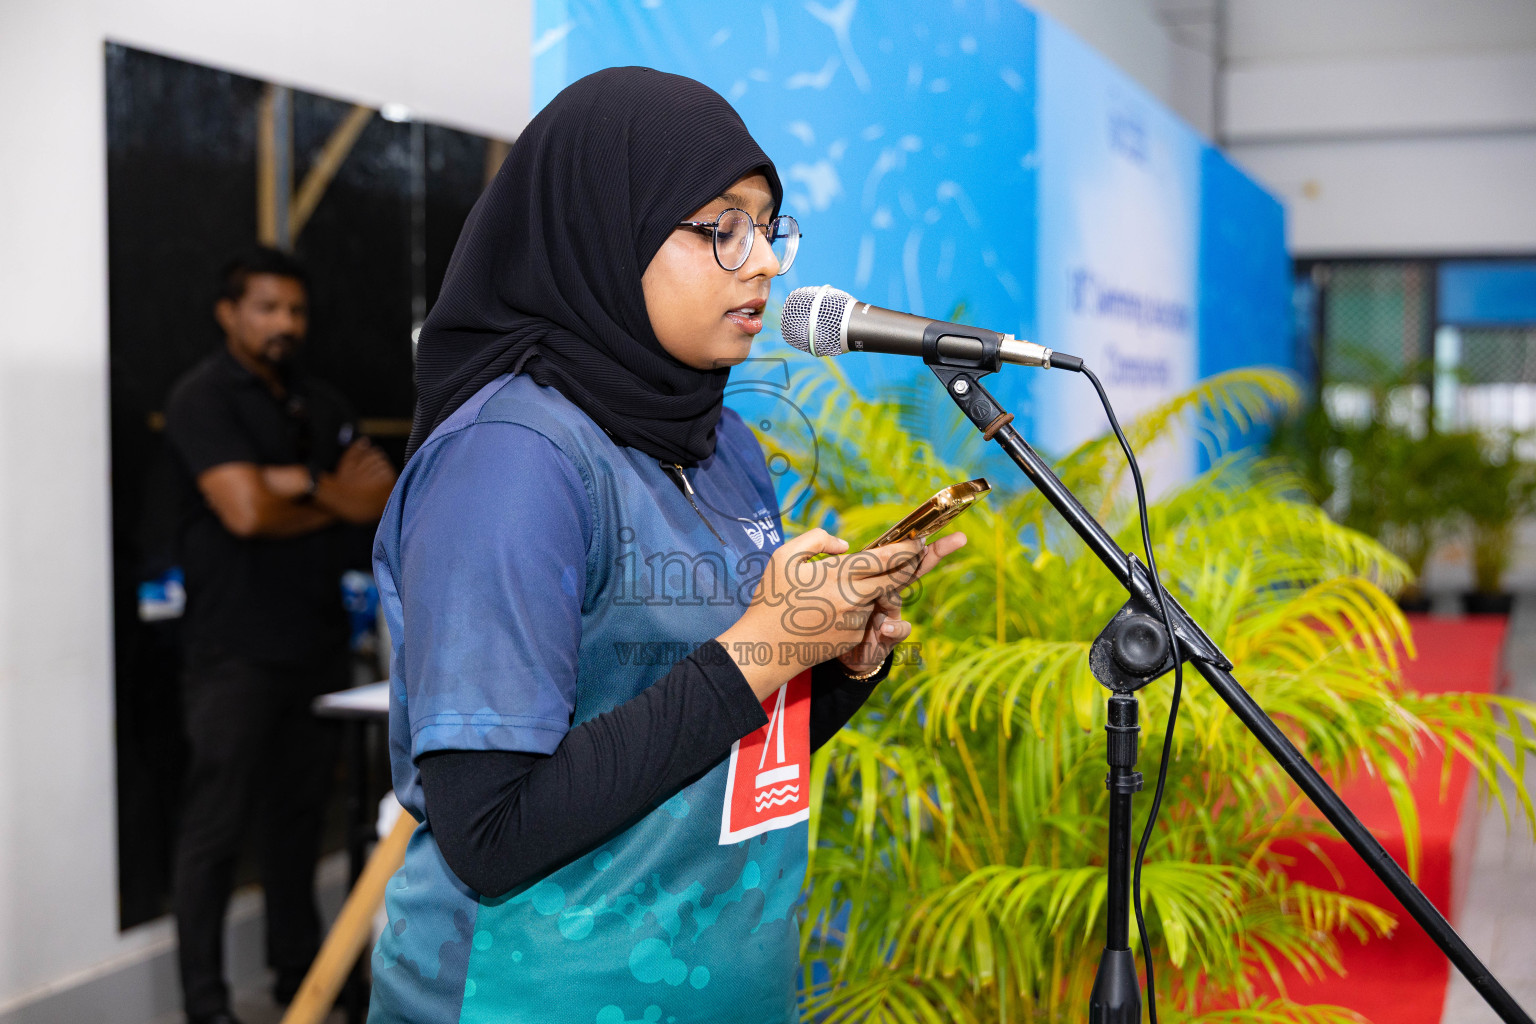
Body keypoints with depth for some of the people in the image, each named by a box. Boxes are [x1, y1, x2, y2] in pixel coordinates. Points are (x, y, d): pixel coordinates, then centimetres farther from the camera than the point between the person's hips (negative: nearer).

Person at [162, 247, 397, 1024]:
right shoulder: (203, 398, -6)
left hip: (316, 640, 7)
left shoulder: (322, 406, 16)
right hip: (236, 649, -7)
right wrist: (337, 503, -2)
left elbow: (385, 499, 4)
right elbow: (248, 510, -19)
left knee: (299, 812, 14)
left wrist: (305, 482, -12)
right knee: (216, 824, -3)